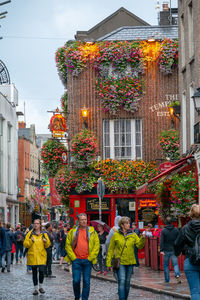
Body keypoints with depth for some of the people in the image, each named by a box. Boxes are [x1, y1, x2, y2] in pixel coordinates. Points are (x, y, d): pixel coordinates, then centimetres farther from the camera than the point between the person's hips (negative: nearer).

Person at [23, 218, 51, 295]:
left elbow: (47, 245, 10)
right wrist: (30, 241, -16)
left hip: (41, 256, 0)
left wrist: (46, 242, -11)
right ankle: (35, 288, 14)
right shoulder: (30, 234, 4)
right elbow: (25, 244, 1)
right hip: (32, 256, 0)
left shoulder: (44, 234, 7)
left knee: (41, 271, -9)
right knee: (34, 272, 4)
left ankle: (40, 286, 12)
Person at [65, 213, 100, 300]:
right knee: (76, 280, -1)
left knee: (86, 281, 1)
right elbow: (68, 245, 5)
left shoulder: (92, 231, 5)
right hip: (76, 260, 0)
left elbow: (97, 245, 3)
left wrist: (90, 257, -5)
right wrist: (73, 257, -3)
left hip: (87, 260, 0)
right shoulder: (73, 231, 6)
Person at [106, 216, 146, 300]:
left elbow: (139, 246, -2)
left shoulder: (133, 235, 4)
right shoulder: (116, 235, -2)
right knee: (122, 281, -14)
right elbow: (111, 249, 2)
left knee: (127, 283, 11)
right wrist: (108, 262, 0)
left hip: (130, 262, 3)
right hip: (120, 262, -3)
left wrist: (142, 238, -19)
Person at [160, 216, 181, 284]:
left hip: (166, 251, -2)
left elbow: (162, 241, -13)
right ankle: (177, 275, -23)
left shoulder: (163, 231, -6)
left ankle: (167, 279, 12)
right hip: (174, 250, 2)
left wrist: (161, 250, -15)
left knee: (166, 265, 9)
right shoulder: (176, 230, 2)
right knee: (175, 264, 2)